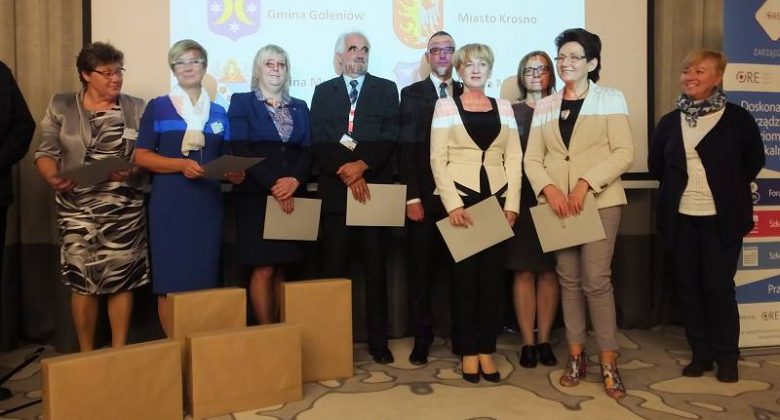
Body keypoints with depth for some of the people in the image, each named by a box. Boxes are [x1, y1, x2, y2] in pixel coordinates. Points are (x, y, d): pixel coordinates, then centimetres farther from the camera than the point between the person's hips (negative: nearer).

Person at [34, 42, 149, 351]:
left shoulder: (136, 108, 7)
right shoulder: (60, 106, 7)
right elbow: (46, 153, 3)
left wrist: (131, 171, -17)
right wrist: (52, 178, -17)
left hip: (124, 206, 0)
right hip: (78, 206, 0)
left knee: (123, 279, 1)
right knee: (82, 280, 0)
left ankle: (119, 353, 15)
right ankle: (86, 355, 16)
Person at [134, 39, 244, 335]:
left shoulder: (218, 112, 15)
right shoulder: (157, 107, 6)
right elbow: (142, 157, 0)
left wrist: (234, 174, -5)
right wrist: (181, 165, -16)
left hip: (208, 203, 3)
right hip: (169, 203, -2)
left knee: (205, 277, 4)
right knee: (170, 279, -3)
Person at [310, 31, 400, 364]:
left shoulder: (386, 89, 11)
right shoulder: (323, 91, 12)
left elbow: (390, 138, 0)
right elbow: (319, 142, 1)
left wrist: (362, 165, -14)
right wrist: (346, 173, -12)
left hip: (375, 189, 0)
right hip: (335, 191, 1)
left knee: (376, 268, 5)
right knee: (334, 269, 2)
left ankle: (378, 340, 13)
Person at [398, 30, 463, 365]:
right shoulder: (412, 94, 6)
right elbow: (407, 148, -2)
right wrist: (412, 196, -9)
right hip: (424, 196, -1)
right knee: (421, 271, 4)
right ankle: (422, 340, 16)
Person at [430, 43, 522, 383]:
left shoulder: (504, 107, 11)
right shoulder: (445, 106, 3)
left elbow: (514, 159, 7)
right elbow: (438, 159, -4)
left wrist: (511, 204, -4)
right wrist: (453, 204, -14)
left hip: (497, 198, 3)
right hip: (460, 198, -2)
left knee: (492, 275, 5)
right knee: (464, 274, 2)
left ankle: (487, 350, 16)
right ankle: (468, 351, 14)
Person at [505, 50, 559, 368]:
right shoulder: (511, 112, 7)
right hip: (522, 198, -1)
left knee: (549, 271, 4)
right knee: (524, 271, 1)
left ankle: (544, 340, 14)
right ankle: (527, 342, 9)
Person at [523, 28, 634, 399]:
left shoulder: (610, 98, 3)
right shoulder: (544, 106, 12)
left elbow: (624, 152, -6)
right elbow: (532, 158, 7)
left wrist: (585, 184, -18)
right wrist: (550, 189, -12)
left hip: (600, 200, -3)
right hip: (557, 202, 4)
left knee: (596, 280, -7)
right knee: (569, 280, 7)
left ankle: (608, 363, 5)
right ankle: (576, 356, 17)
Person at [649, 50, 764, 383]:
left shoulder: (737, 118, -2)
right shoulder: (669, 122, 8)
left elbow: (754, 161, 6)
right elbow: (655, 165, 16)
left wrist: (727, 188, 6)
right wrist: (680, 183, 8)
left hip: (721, 218, -3)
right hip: (681, 219, 4)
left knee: (718, 286, -1)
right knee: (689, 287, 7)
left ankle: (727, 357, 16)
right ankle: (701, 354, 19)